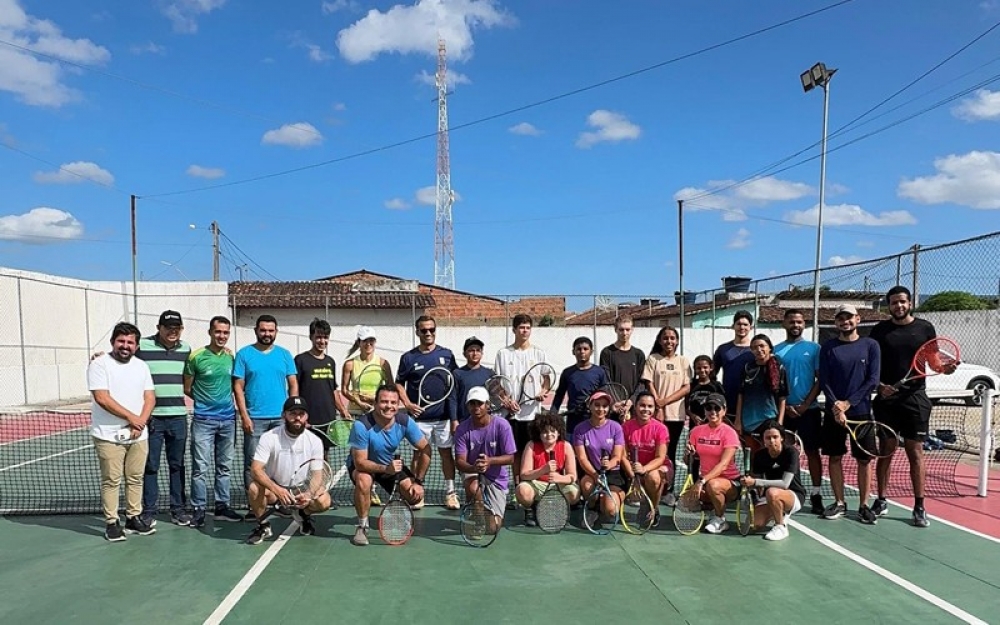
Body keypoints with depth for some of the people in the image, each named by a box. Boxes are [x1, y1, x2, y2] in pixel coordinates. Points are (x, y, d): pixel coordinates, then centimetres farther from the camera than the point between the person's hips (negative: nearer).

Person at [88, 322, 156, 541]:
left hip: (138, 435, 5)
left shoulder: (141, 366, 11)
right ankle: (111, 522, 11)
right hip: (109, 436, -5)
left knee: (136, 478, 10)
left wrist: (141, 422, -9)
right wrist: (131, 417, -14)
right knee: (111, 480, 1)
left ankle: (134, 517, 20)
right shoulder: (100, 364, -5)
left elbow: (150, 397, 7)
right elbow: (102, 398, -14)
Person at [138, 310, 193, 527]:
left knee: (177, 465, 11)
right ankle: (149, 511, 16)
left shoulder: (186, 349, 9)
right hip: (151, 417, -4)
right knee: (150, 466, 5)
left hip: (178, 416, 4)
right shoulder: (142, 346, -5)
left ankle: (178, 509, 20)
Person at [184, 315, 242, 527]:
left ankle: (222, 506, 21)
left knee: (224, 467, 11)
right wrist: (204, 400, 4)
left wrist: (228, 402, 4)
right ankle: (198, 509, 7)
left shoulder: (231, 356, 4)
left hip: (228, 419, 4)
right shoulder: (196, 356, -7)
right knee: (200, 467, -3)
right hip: (204, 420, -4)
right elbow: (187, 388, 2)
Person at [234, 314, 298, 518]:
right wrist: (244, 416, -8)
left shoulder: (284, 354, 9)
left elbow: (293, 384, 9)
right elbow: (238, 387, -1)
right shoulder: (244, 354, 2)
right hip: (254, 419, -2)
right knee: (252, 463, 1)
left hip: (281, 418, 2)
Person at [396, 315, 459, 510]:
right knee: (422, 453, 4)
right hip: (419, 416, -1)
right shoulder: (408, 358, 2)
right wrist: (407, 404, -7)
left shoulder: (446, 354, 5)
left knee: (446, 451, 6)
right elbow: (399, 384, 7)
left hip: (443, 415, 1)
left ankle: (450, 492, 14)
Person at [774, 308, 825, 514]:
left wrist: (805, 405, -9)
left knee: (812, 451, 3)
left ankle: (816, 494, 11)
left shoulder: (814, 348, 3)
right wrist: (785, 406, -5)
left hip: (809, 409, -1)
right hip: (784, 410, 1)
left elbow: (820, 380, -1)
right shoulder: (776, 350, 7)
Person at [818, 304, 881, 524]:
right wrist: (835, 405, -14)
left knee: (864, 459, 3)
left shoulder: (870, 346, 3)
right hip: (833, 412, 1)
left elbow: (873, 380, -4)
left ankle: (863, 505, 13)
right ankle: (839, 503, 16)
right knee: (835, 457, 5)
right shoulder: (828, 347, 4)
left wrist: (848, 403, -11)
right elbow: (823, 381, 0)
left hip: (861, 410, -1)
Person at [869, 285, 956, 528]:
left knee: (915, 453, 2)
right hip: (886, 399, 1)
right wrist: (879, 385, -11)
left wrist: (944, 368, -14)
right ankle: (881, 501, 18)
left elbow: (933, 359, 8)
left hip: (915, 399, -1)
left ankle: (919, 507, 9)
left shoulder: (925, 328, 4)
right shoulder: (880, 330, 4)